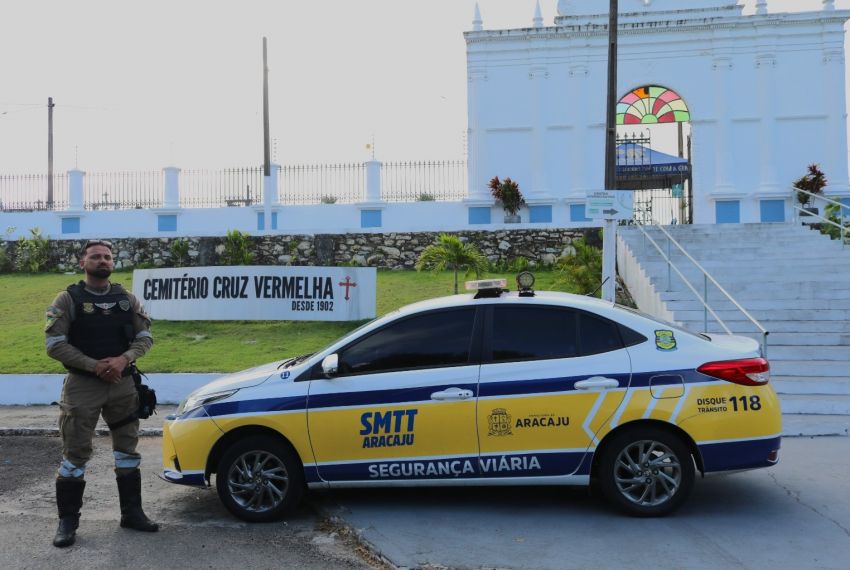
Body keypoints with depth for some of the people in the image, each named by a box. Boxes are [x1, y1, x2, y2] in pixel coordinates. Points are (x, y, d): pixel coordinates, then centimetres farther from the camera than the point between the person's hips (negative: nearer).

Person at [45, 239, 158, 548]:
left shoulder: (127, 298, 6)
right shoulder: (68, 299, -5)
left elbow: (144, 337, 6)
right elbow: (54, 344, -10)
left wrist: (124, 359, -14)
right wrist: (94, 366, -18)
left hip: (123, 384, 4)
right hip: (82, 386, -4)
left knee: (128, 449, 11)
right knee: (75, 453, -1)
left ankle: (132, 512, 23)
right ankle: (68, 520, 10)